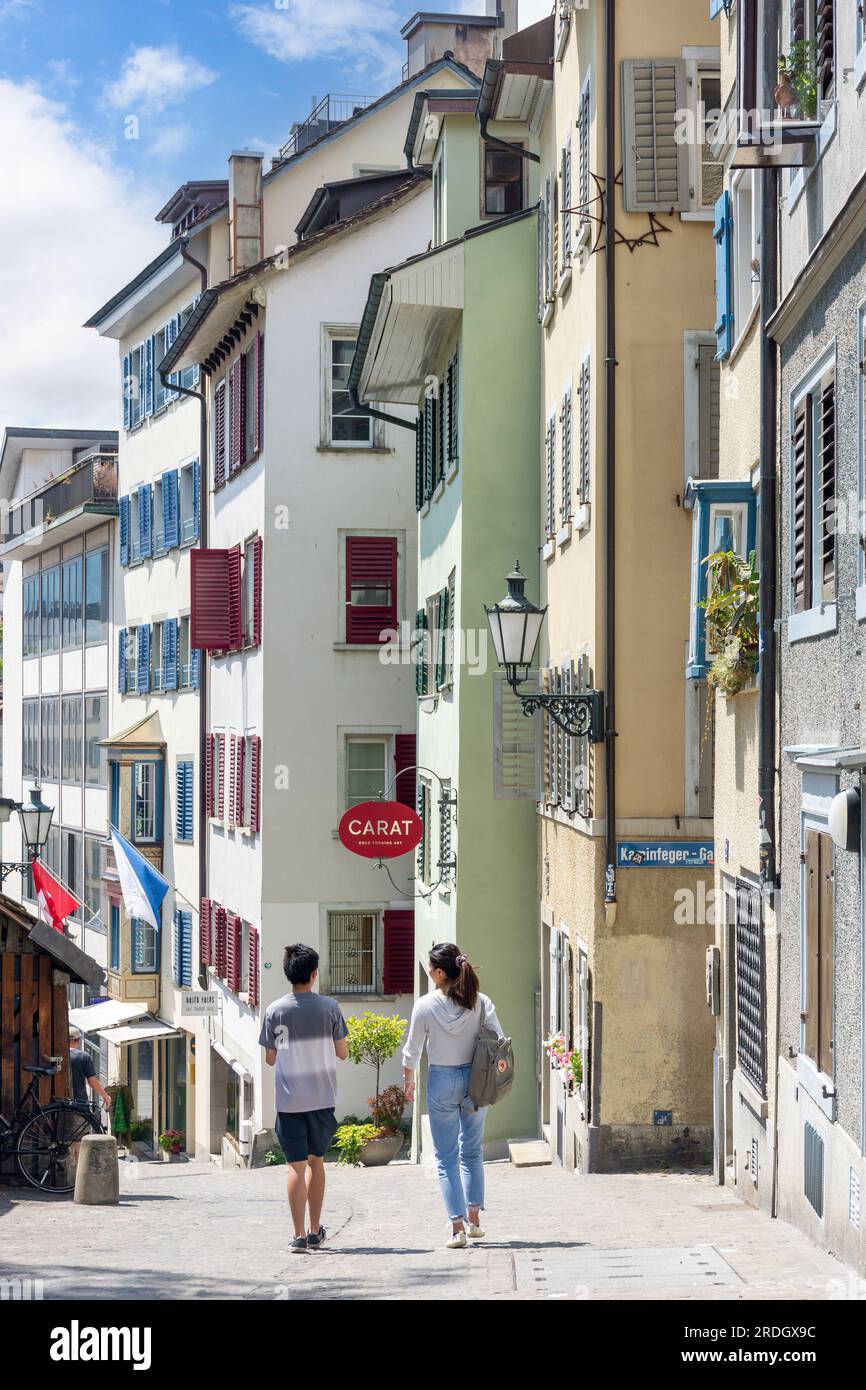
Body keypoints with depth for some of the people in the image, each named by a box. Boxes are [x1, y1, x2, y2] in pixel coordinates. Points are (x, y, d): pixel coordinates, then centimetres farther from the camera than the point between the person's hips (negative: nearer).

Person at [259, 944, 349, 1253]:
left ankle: (299, 1235, -7)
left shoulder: (275, 1010, -3)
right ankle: (315, 1232, 21)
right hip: (322, 1098, 1)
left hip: (288, 1100, -1)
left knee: (296, 1165, 0)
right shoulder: (329, 1007, -4)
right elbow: (343, 1053, 2)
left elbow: (270, 1059, 3)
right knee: (316, 1160, 15)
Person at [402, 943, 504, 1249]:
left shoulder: (425, 1005, -10)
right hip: (475, 1081, 3)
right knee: (472, 1151, 18)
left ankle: (457, 1225, -3)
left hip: (441, 1080, -3)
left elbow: (412, 1050, -2)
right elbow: (498, 1042, -7)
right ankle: (474, 1219, 20)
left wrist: (408, 1080, 15)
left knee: (446, 1156, 5)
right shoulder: (480, 1002, -5)